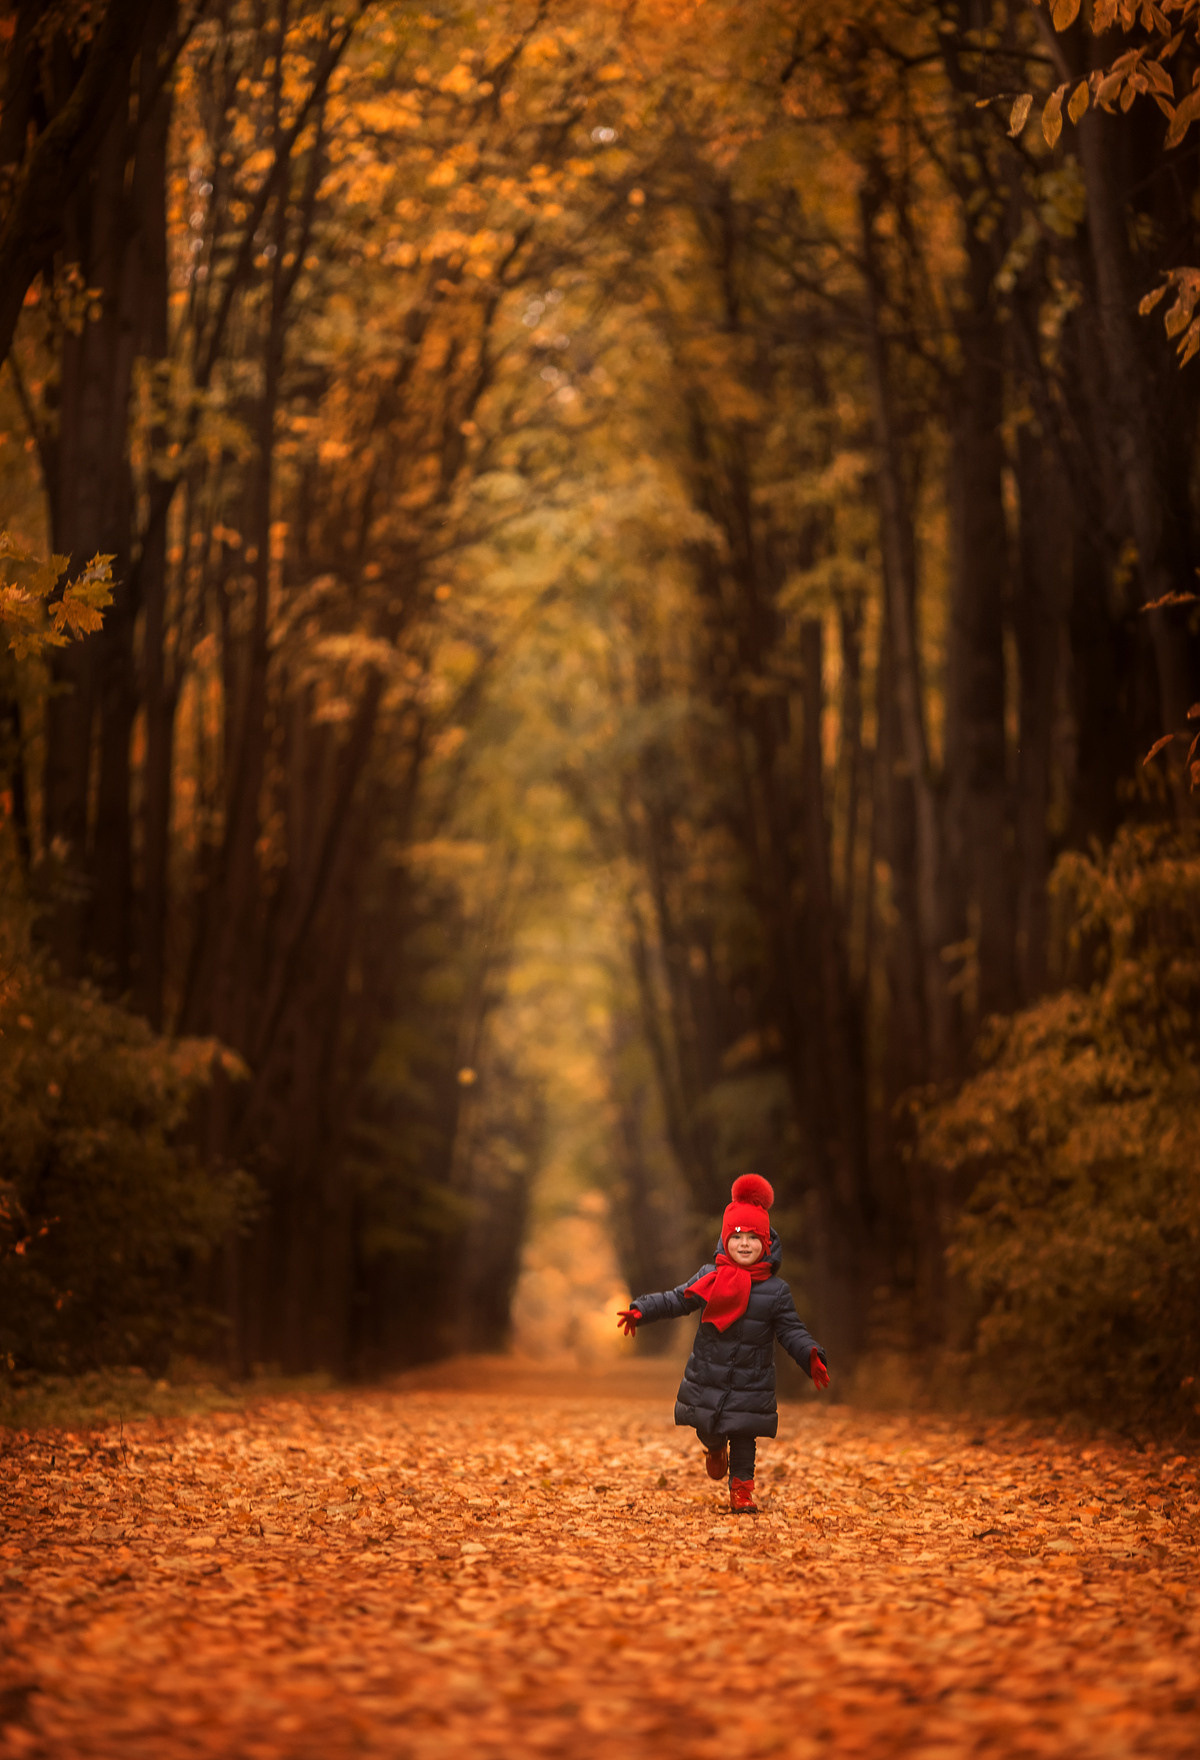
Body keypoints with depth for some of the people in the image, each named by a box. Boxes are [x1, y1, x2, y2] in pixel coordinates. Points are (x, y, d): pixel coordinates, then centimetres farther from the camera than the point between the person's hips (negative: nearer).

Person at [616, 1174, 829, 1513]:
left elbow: (792, 1331, -4)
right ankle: (715, 1450, 48)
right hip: (707, 1379, 1)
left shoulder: (776, 1290, -6)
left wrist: (812, 1357, -20)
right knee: (709, 1431, 13)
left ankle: (741, 1490, 19)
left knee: (744, 1437, 1)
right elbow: (676, 1300, 3)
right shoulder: (710, 1278, -4)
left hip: (751, 1386, -1)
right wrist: (641, 1310, -9)